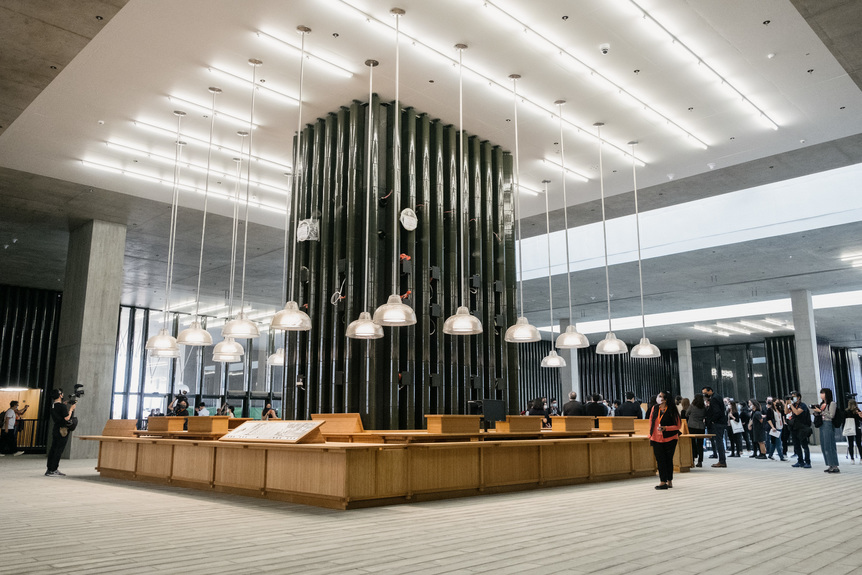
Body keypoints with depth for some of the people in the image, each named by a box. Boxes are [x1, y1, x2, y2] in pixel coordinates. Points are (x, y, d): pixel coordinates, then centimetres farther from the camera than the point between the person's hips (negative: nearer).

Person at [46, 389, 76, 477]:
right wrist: (71, 409, -7)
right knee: (59, 450, -4)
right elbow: (67, 418, -18)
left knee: (53, 449, 12)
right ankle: (53, 470, -3)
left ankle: (49, 469, 16)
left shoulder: (52, 406, 10)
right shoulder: (62, 406, -16)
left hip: (55, 429, 8)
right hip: (62, 430, -8)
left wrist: (68, 407, 17)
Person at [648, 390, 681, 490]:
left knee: (668, 459, 3)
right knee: (660, 460, 0)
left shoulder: (672, 409, -5)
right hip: (656, 439, 3)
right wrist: (651, 437, 14)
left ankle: (669, 481, 9)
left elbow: (677, 426, -4)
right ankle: (663, 481, 5)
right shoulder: (654, 408, 7)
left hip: (669, 439, -3)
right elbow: (651, 423, 16)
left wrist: (665, 428, -17)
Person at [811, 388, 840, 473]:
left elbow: (831, 416, -13)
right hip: (822, 425, 8)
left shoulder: (832, 404, -6)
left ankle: (835, 467, -6)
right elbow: (818, 415, 20)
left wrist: (820, 411, -14)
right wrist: (815, 411, 2)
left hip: (828, 425, -8)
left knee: (829, 446, -9)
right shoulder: (821, 404, 16)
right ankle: (830, 465, 14)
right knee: (824, 446, 8)